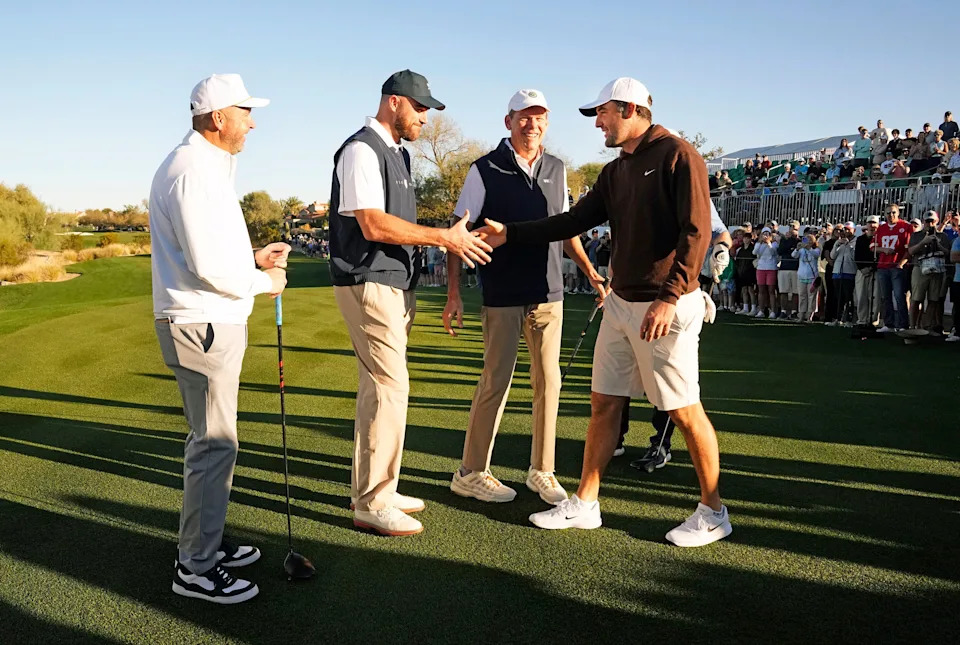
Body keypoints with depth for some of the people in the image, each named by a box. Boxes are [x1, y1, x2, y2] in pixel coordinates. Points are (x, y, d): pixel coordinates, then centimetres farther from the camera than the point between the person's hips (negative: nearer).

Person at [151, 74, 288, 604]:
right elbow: (207, 265, -23)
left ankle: (206, 544, 30)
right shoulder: (193, 170, -17)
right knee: (213, 444, -4)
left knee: (213, 440, 17)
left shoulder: (206, 166, 17)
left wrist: (255, 258, 11)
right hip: (201, 325, -11)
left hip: (212, 322, 11)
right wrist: (263, 283, -9)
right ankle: (195, 568, 8)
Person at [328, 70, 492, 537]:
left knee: (379, 387, 14)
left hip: (397, 285, 10)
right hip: (368, 285, -10)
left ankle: (374, 490, 25)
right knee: (389, 386, -10)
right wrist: (444, 237, -19)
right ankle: (372, 504, 0)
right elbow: (373, 225, -22)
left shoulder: (398, 153, 18)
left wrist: (449, 239, 9)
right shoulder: (362, 150, -12)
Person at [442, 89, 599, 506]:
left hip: (549, 293, 5)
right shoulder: (485, 170, -4)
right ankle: (471, 473, 15)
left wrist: (590, 272, 12)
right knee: (496, 381, 1)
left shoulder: (556, 170, 10)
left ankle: (541, 471, 19)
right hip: (502, 295, -4)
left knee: (548, 381, 6)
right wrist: (454, 293, -12)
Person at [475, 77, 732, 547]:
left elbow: (696, 232, -17)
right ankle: (585, 504, 20)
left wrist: (669, 297, -23)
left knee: (685, 411, 0)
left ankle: (713, 512, 17)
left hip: (665, 308, -8)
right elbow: (574, 221, 14)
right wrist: (510, 234, 9)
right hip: (620, 304, 8)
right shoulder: (614, 172, 14)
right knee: (604, 403, 10)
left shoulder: (677, 156, -9)